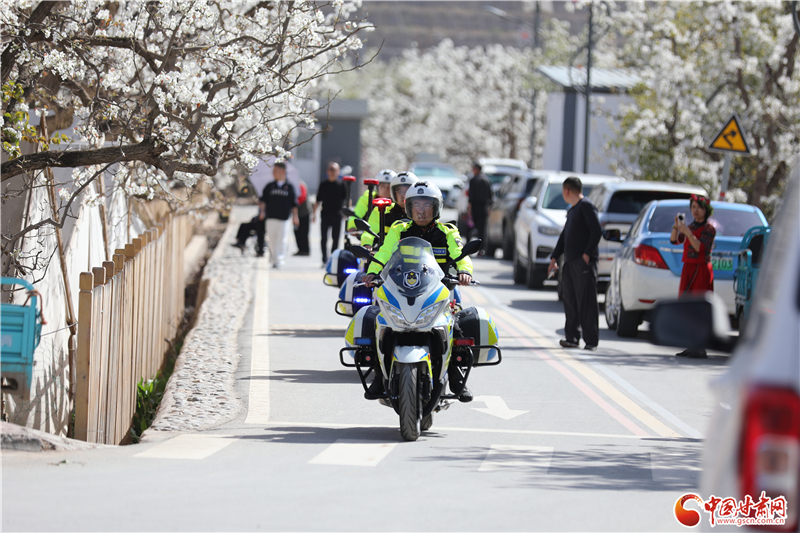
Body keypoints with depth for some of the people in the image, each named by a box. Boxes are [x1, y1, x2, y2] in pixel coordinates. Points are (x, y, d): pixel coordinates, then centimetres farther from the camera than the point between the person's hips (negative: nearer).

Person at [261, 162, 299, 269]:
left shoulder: (289, 187, 5)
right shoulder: (269, 186, 10)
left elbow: (294, 204, 8)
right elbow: (263, 200, 9)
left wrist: (295, 216, 5)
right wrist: (262, 211, -5)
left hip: (284, 218, -2)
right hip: (271, 217, 2)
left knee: (282, 240, -8)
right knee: (272, 240, 1)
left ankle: (279, 260, -7)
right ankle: (274, 259, 8)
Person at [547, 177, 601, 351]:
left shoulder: (586, 206, -7)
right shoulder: (572, 210, 22)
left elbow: (597, 231, -16)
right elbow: (564, 236, 28)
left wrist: (587, 253, -17)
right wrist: (554, 257, 23)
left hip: (583, 263, -9)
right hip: (571, 262, 9)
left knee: (586, 302, -9)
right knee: (571, 302, 8)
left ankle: (591, 340, -8)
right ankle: (572, 337, 12)